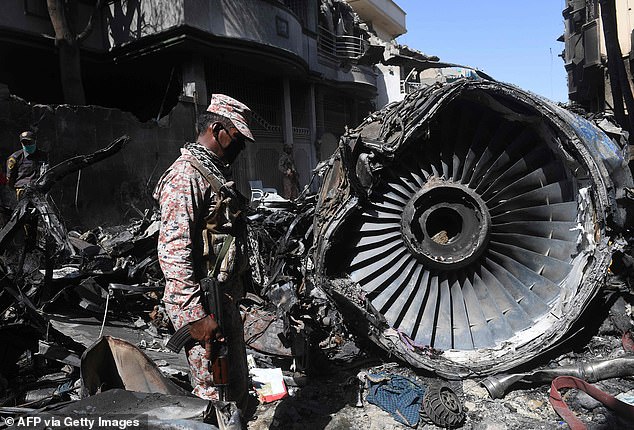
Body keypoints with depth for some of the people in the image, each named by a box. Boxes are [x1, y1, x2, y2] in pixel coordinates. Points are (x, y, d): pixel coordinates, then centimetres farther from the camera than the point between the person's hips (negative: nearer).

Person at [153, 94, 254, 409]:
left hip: (226, 300, 10)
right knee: (214, 397, 1)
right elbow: (174, 250, -24)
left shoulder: (216, 172, 16)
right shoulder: (185, 175, -16)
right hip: (204, 305, -10)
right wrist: (195, 315, -25)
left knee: (237, 386, 20)